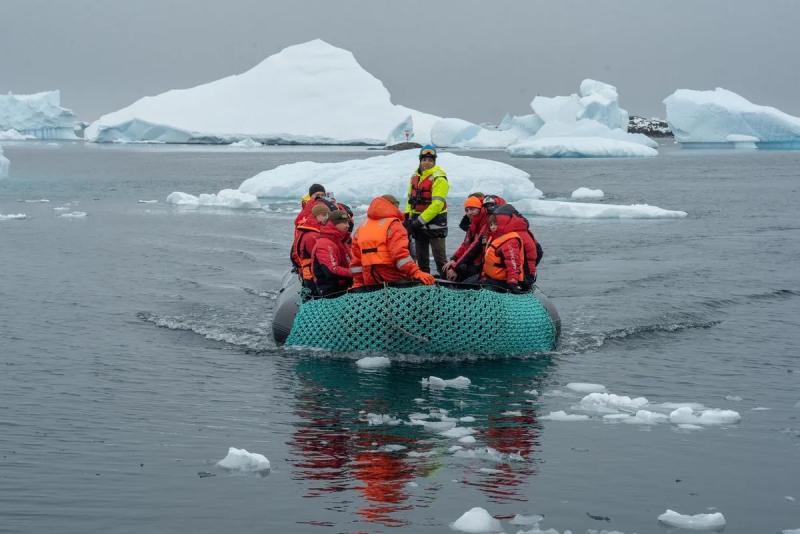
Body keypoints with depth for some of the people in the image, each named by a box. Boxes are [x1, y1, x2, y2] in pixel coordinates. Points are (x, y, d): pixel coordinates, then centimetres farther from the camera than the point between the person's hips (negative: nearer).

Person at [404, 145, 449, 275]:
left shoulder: (438, 178, -15)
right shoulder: (415, 176, 9)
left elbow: (437, 204, -20)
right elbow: (410, 198, 19)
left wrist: (420, 220, -20)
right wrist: (408, 216, 5)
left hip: (435, 222, -7)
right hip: (418, 222, 7)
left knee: (439, 257, -8)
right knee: (421, 257, 14)